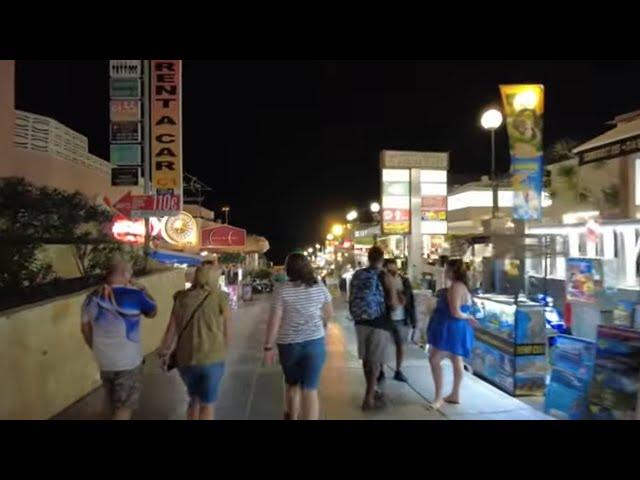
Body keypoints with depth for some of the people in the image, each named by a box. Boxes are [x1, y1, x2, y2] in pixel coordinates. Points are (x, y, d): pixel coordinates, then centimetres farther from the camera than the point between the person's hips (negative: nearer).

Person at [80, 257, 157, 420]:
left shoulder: (92, 298, -1)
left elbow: (86, 330, 10)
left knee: (115, 404, 24)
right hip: (128, 362, -5)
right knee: (125, 407, 10)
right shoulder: (134, 294, -18)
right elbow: (153, 312, -1)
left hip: (104, 362, 6)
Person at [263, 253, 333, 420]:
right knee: (310, 389, 1)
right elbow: (329, 313, 10)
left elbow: (274, 321, -11)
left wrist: (268, 347, -3)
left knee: (292, 384, 23)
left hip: (288, 343, 0)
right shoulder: (320, 287, -1)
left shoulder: (282, 291, -8)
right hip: (314, 342, 0)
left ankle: (291, 417, 40)